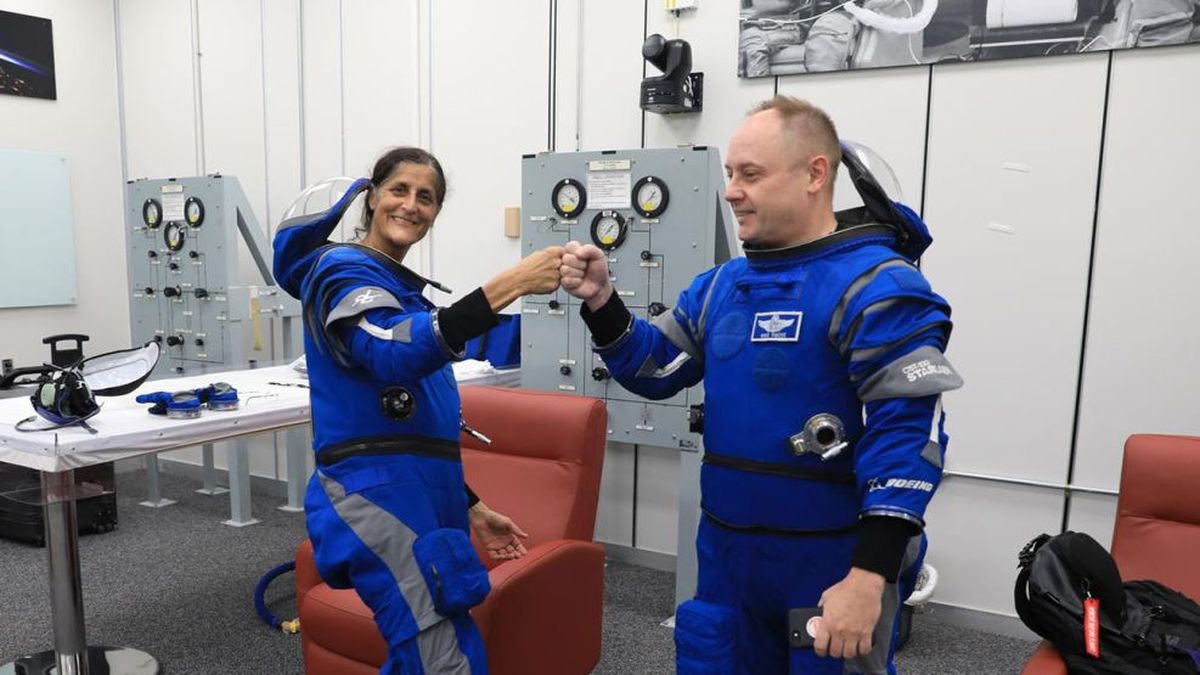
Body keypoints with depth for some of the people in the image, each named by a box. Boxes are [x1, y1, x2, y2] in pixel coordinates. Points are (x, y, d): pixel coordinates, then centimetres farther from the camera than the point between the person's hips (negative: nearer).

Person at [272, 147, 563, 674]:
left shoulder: (402, 289, 19)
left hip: (415, 501, 9)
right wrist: (509, 285, -39)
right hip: (376, 501, -9)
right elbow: (397, 352, -31)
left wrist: (469, 506, 19)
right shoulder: (343, 272, -7)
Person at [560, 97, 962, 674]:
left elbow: (906, 436, -20)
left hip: (830, 562, -6)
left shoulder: (875, 286, -16)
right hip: (727, 553, 7)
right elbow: (654, 370, 9)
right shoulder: (721, 285, 5)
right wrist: (601, 302, -7)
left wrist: (869, 575, -24)